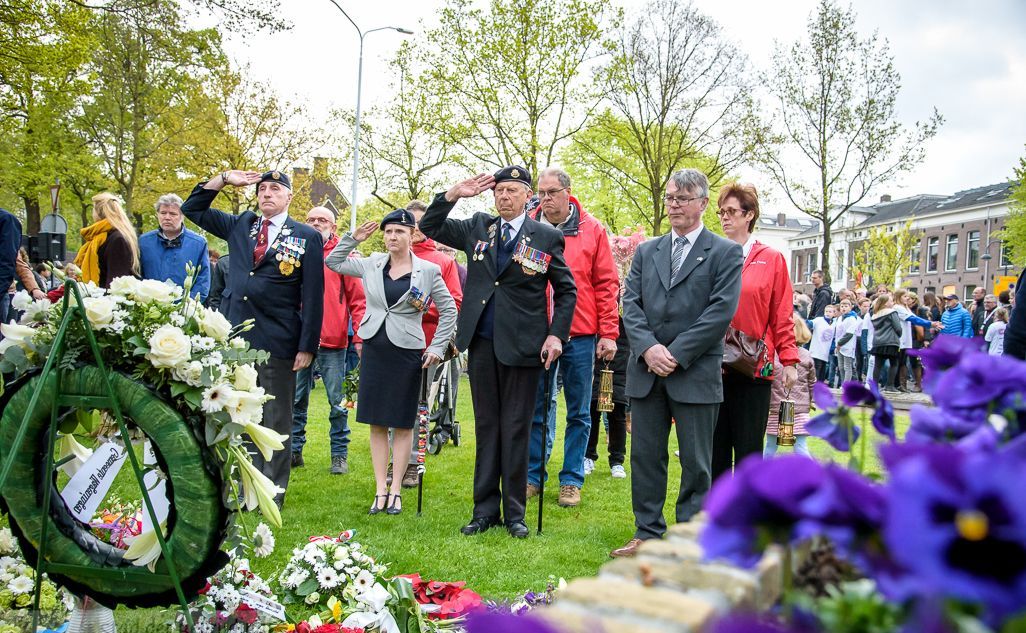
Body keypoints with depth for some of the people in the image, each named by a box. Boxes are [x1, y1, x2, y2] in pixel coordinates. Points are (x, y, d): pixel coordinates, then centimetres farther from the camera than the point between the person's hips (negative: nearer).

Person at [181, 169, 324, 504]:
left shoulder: (307, 237, 1)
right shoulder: (239, 225, 13)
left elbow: (313, 296, -3)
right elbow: (192, 209, 21)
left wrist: (307, 346, -9)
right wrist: (224, 178, 9)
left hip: (277, 342, -4)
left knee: (276, 420, 6)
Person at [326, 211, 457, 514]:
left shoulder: (429, 270, -3)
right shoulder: (371, 264, 6)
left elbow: (449, 311, 2)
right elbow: (333, 262, 18)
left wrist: (436, 348, -4)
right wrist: (352, 238, 7)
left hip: (406, 352, -3)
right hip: (373, 349, 3)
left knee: (403, 423, 4)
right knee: (376, 423, 6)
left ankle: (396, 490, 12)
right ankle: (380, 489, 14)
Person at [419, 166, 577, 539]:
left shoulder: (547, 237, 0)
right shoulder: (477, 228, 10)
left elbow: (566, 291, 4)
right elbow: (430, 227, 12)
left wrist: (556, 334, -7)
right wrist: (453, 194, -2)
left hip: (522, 345, -3)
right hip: (482, 341, 3)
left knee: (516, 430, 3)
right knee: (486, 426, 10)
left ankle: (514, 513, 14)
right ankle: (485, 509, 18)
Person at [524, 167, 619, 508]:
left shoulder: (592, 230, 1)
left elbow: (606, 284, 1)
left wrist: (608, 333, -4)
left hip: (580, 335, 0)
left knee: (579, 413, 7)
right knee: (535, 410, 9)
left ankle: (572, 480, 19)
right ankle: (532, 477, 21)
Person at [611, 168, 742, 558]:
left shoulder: (725, 253, 1)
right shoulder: (646, 252, 14)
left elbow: (722, 310, -9)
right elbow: (630, 304, 6)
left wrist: (677, 353, -14)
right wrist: (648, 348, -12)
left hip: (696, 373, -4)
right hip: (647, 371, 4)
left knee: (696, 463, 4)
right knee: (645, 457, 9)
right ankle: (648, 534, 20)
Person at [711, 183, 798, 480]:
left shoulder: (772, 259, 3)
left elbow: (782, 315, 1)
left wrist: (789, 360, -3)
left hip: (754, 366, -2)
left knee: (748, 447, 5)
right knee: (716, 445, 9)